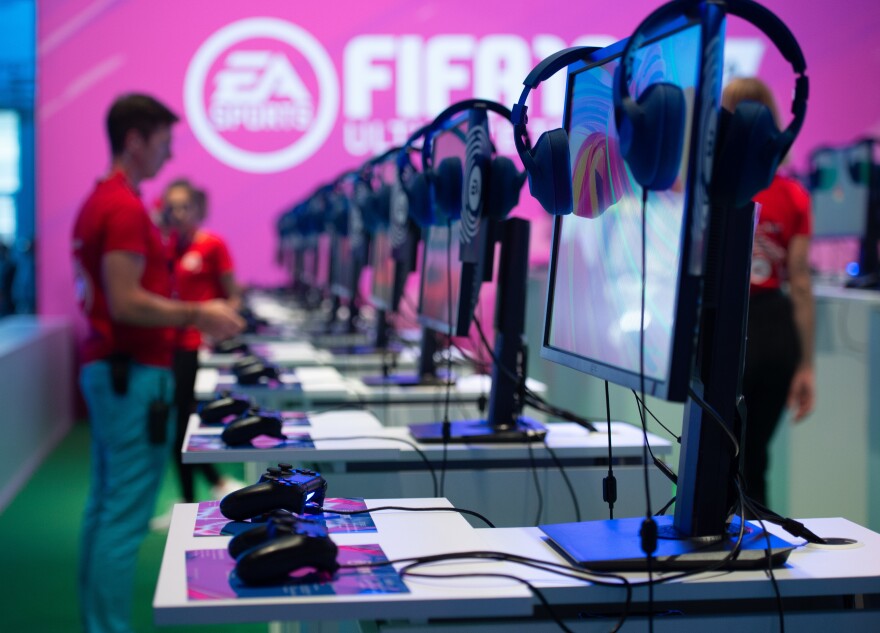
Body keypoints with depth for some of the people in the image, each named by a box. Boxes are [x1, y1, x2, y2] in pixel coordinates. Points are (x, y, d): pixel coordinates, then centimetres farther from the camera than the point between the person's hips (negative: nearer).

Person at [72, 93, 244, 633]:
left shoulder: (98, 202, 15)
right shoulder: (126, 207, -16)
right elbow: (126, 303, -22)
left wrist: (187, 315, 20)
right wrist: (198, 315, -13)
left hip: (105, 367, 10)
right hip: (134, 373, -10)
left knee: (105, 507, 13)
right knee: (126, 516, -7)